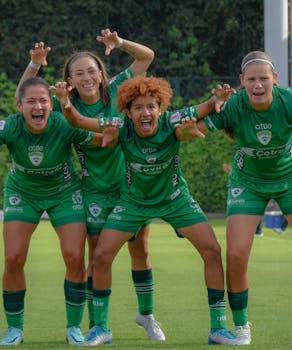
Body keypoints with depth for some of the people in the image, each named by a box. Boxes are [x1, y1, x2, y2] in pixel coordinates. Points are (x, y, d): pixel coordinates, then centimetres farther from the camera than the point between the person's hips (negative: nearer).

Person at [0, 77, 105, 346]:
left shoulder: (64, 125, -28)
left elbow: (106, 141, -18)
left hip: (64, 192, 0)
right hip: (22, 193, 0)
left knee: (75, 257, -10)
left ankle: (74, 327, 9)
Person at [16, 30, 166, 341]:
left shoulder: (116, 91, -7)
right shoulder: (67, 106, -7)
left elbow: (147, 56, -1)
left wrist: (119, 43, -17)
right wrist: (35, 64, -19)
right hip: (96, 190, -1)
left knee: (140, 251, 11)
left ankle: (146, 314, 29)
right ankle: (96, 325, 6)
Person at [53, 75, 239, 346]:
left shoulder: (171, 123, -25)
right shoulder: (123, 129, -24)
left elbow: (206, 109, -20)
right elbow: (78, 121, -26)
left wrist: (217, 101, -45)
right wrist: (66, 105, -48)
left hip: (175, 198, 0)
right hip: (134, 200, 0)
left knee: (212, 250, -12)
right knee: (101, 255, -9)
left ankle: (218, 328, -1)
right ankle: (101, 328, 9)